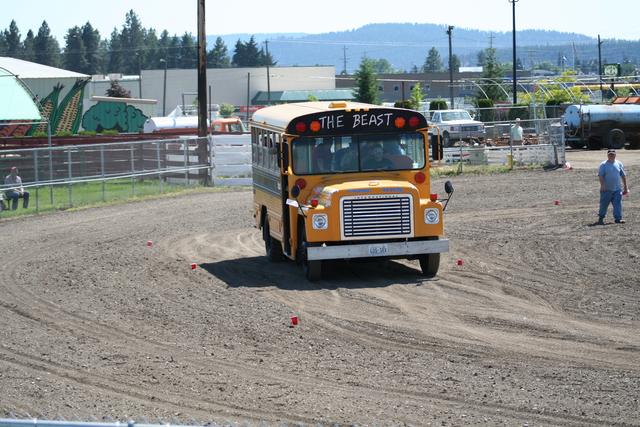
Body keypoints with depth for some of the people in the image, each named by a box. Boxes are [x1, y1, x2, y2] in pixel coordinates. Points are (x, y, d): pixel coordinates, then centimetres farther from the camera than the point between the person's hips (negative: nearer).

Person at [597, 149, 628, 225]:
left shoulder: (619, 164, 9)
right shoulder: (603, 165, -2)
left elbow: (623, 175, 15)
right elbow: (600, 175, -9)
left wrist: (625, 186, 14)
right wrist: (602, 184, -23)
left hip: (617, 189, 3)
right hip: (606, 189, -3)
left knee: (618, 204, -5)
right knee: (604, 204, 3)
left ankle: (618, 218, -2)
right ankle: (600, 218, 15)